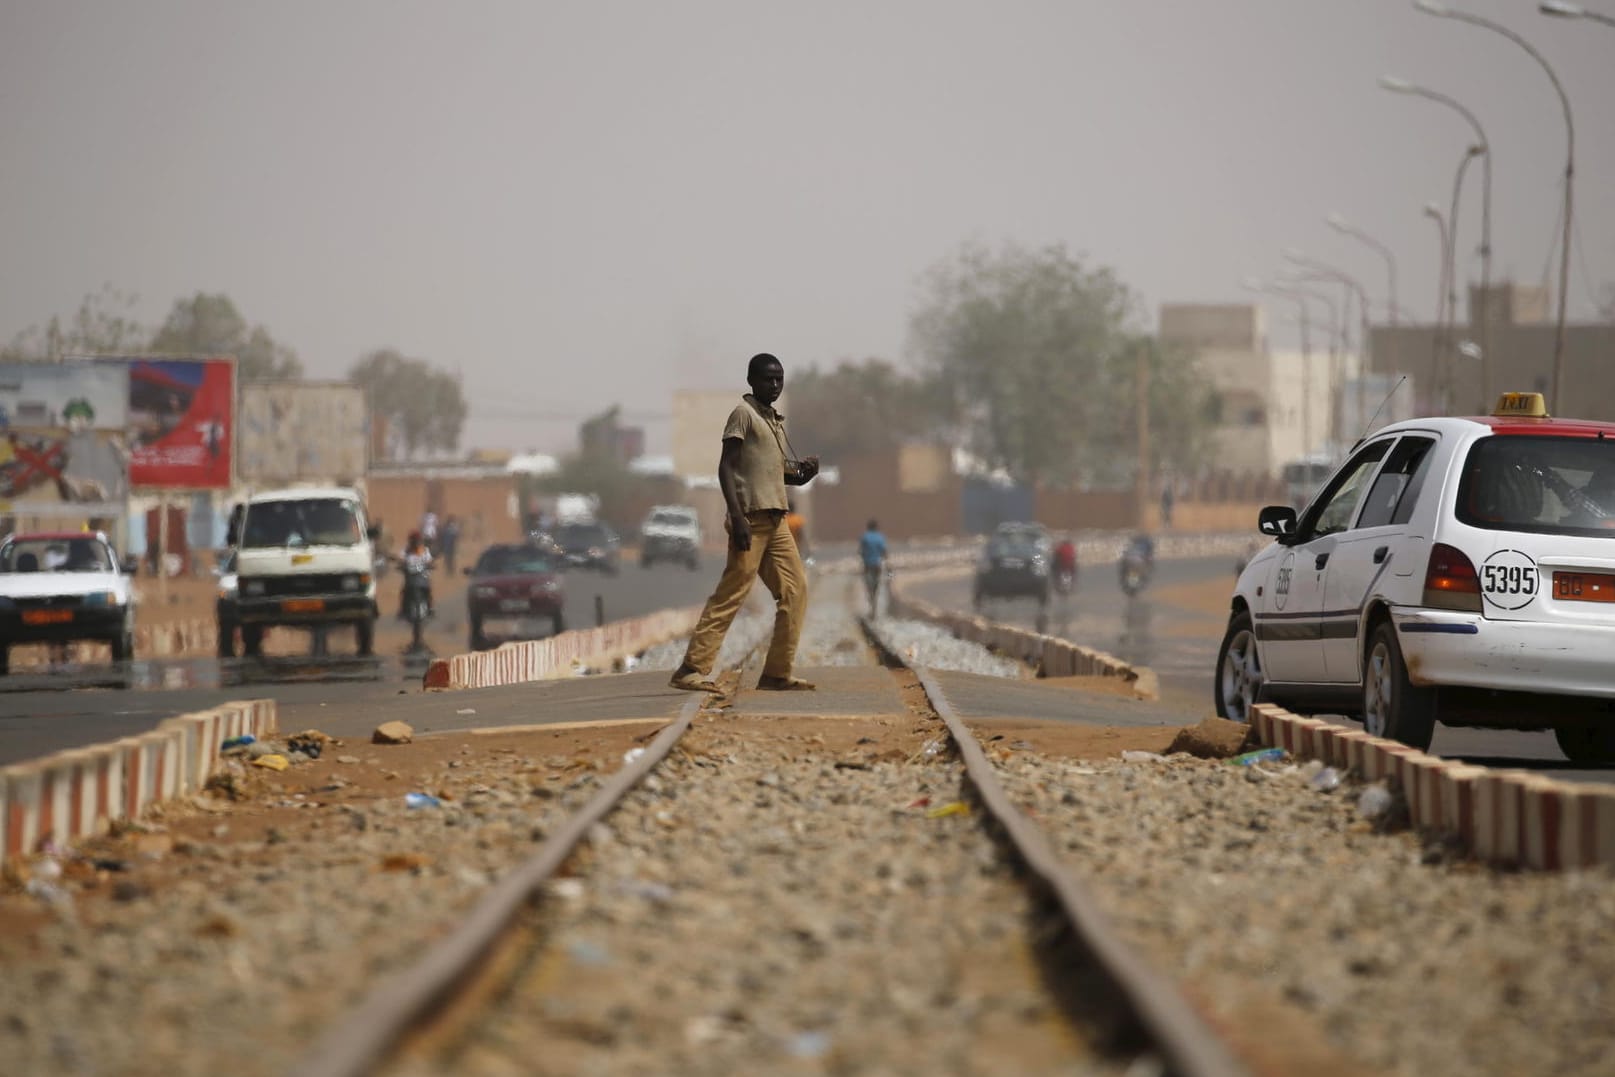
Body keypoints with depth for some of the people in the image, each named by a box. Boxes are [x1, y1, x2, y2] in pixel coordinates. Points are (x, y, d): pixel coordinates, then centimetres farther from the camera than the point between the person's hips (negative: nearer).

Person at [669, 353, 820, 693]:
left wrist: (801, 473, 6)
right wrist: (737, 517, -22)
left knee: (795, 588, 4)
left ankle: (777, 673, 5)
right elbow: (726, 467, -13)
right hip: (752, 518, -9)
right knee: (731, 594, -11)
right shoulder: (744, 413, -6)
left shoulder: (775, 420, 19)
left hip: (775, 519, 9)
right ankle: (692, 669, -11)